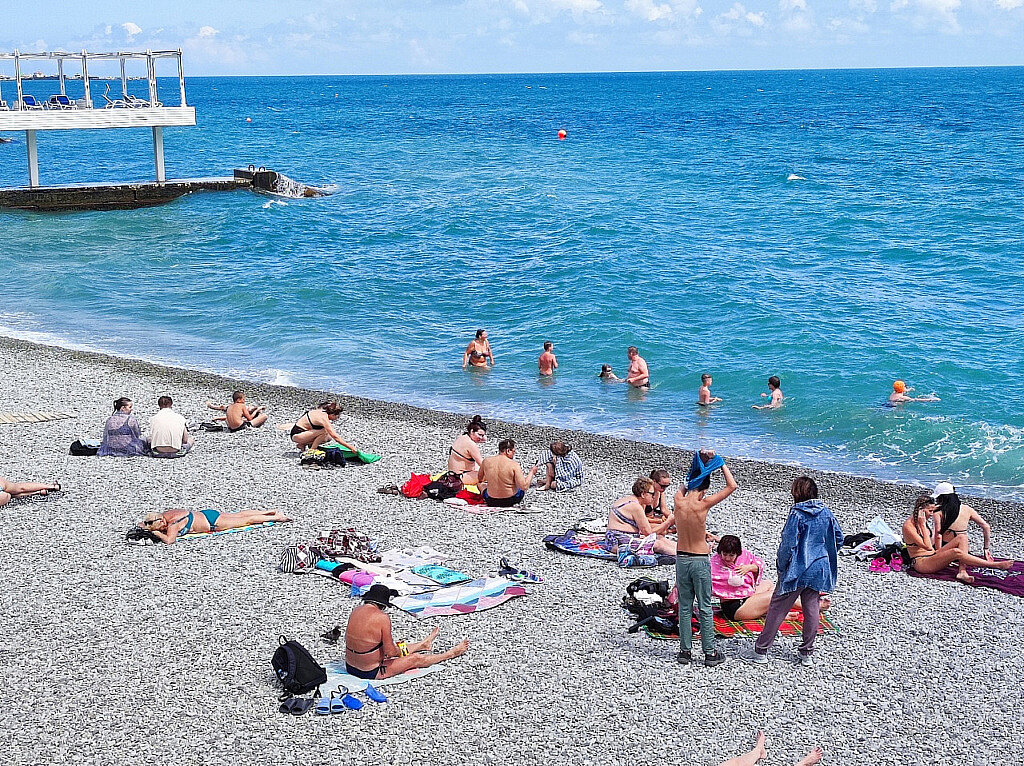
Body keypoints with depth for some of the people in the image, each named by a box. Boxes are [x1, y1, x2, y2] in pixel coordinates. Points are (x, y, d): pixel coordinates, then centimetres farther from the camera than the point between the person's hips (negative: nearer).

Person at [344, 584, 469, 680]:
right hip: (371, 673, -7)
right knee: (416, 659, 12)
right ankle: (451, 654, 33)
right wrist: (399, 650, 3)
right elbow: (390, 652, -20)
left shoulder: (356, 610, -1)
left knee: (397, 648, 32)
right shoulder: (382, 617, -24)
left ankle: (424, 644, 58)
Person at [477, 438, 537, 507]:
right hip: (511, 501, -2)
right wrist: (532, 472, -6)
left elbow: (479, 480, 9)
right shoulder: (514, 465, -19)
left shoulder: (486, 462, -8)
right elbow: (524, 487, -21)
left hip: (491, 502, 2)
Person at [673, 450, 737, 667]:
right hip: (700, 560, -4)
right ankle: (710, 653, 11)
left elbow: (685, 483, 18)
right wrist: (720, 463, 0)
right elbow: (732, 486, -10)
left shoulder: (678, 501, -7)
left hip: (681, 559, 4)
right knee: (705, 608, 5)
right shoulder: (703, 504, -18)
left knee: (684, 607, 12)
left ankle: (685, 651, 17)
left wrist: (700, 460, 16)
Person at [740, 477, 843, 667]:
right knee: (812, 609, 12)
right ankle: (807, 653, 18)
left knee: (777, 608, 1)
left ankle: (760, 651, 7)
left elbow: (788, 544, -17)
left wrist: (782, 567, -6)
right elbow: (838, 538, 10)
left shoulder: (797, 514, -15)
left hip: (797, 569, -6)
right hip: (819, 569, 6)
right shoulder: (826, 512, 3)